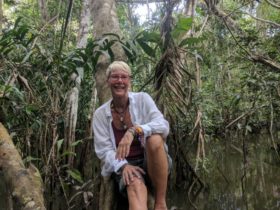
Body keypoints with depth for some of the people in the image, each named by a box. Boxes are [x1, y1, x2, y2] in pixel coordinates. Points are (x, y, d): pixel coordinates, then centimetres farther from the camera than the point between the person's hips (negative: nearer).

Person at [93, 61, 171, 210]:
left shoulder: (142, 99, -3)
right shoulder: (100, 114, 1)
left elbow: (163, 125, -18)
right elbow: (104, 150, -2)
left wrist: (134, 131, -36)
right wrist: (123, 166, -23)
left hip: (151, 161, 0)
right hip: (124, 166, 0)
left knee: (155, 139, -34)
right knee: (136, 186, -36)